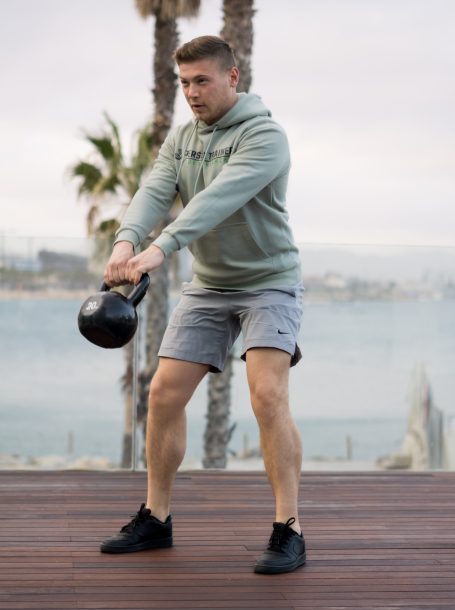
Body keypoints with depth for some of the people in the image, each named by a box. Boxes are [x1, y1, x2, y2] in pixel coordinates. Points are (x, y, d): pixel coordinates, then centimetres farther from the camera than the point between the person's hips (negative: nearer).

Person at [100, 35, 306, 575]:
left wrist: (159, 250, -43)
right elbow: (154, 192, -11)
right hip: (207, 286, 6)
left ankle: (288, 532, -15)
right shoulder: (179, 140, 5)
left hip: (268, 281, -6)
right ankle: (155, 519, 16)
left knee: (268, 394, -21)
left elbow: (218, 199, -31)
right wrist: (126, 241, -33)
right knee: (164, 393, 1)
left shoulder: (264, 134, -16)